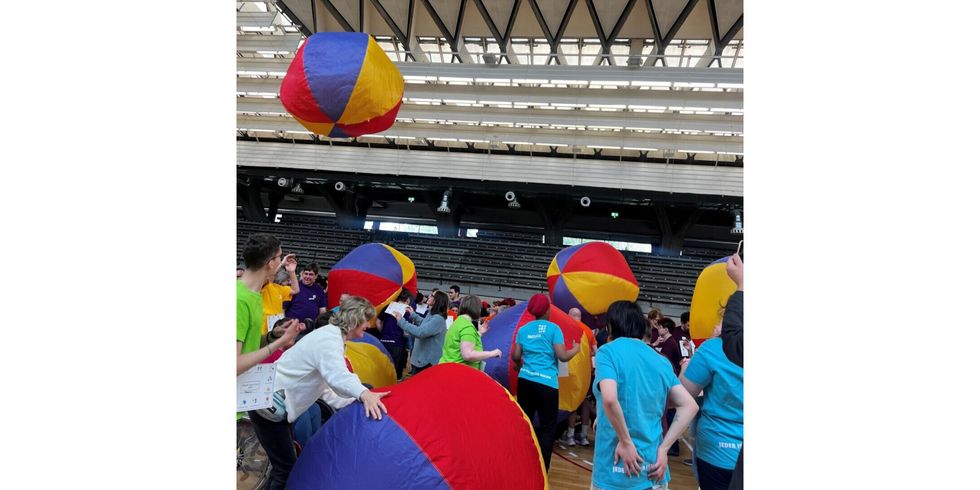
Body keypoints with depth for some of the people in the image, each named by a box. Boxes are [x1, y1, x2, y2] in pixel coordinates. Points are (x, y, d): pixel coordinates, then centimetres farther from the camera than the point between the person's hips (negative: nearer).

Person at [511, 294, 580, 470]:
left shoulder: (523, 329, 7)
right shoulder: (553, 328, -5)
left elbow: (515, 356, 7)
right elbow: (562, 356, -9)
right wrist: (576, 349, 10)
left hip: (525, 380, 5)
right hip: (546, 383, -5)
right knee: (547, 427, 6)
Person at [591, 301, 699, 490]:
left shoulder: (608, 351, -9)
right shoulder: (660, 360, 7)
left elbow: (609, 399, -26)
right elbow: (690, 406, 4)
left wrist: (625, 442, -14)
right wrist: (663, 447, 1)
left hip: (616, 467, -4)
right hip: (652, 467, 5)